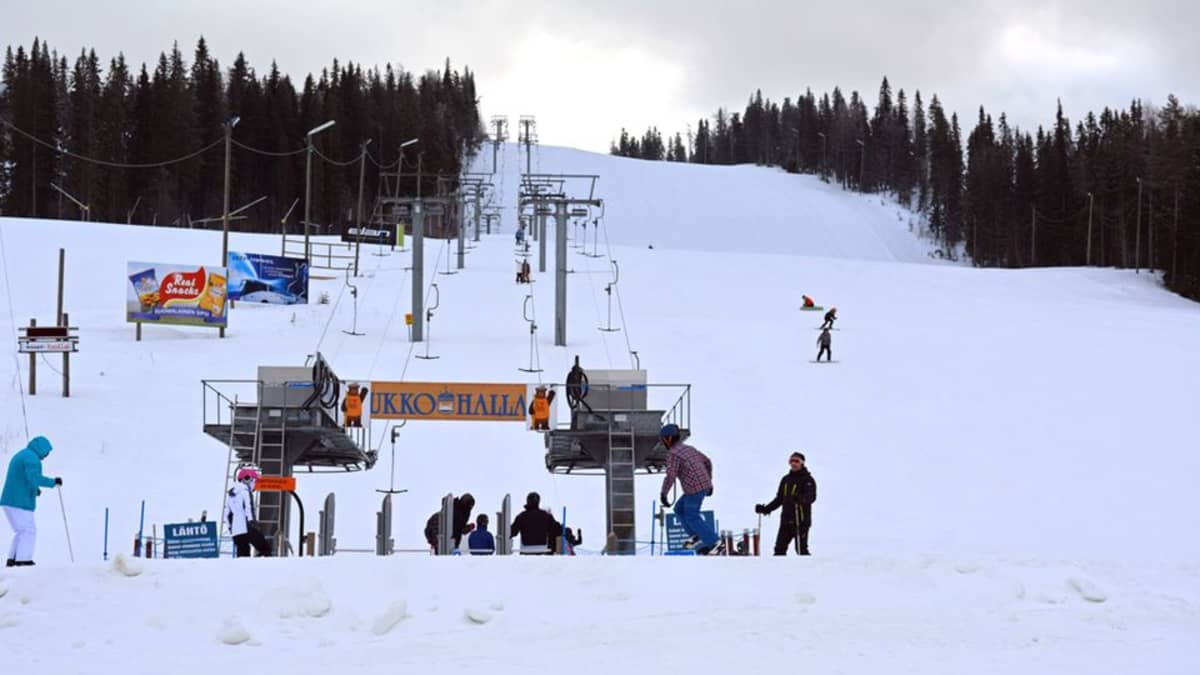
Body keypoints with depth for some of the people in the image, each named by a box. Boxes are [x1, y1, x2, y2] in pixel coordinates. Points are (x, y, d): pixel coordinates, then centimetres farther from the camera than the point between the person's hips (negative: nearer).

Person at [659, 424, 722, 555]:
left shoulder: (673, 454, -12)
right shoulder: (689, 448, 17)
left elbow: (670, 476, -19)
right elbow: (707, 461, 26)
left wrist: (663, 494, -10)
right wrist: (709, 481, 33)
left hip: (694, 489, -9)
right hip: (704, 486, 9)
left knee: (692, 518, 0)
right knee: (679, 510, 19)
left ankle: (714, 543, -5)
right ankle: (697, 537, 16)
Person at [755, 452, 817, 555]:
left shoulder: (807, 480, -2)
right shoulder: (786, 480, 18)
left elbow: (811, 496, -17)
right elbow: (779, 499, 25)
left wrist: (800, 499, -37)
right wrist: (766, 509, 18)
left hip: (801, 520, -6)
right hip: (786, 520, 7)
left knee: (801, 549, -9)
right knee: (779, 549, 3)